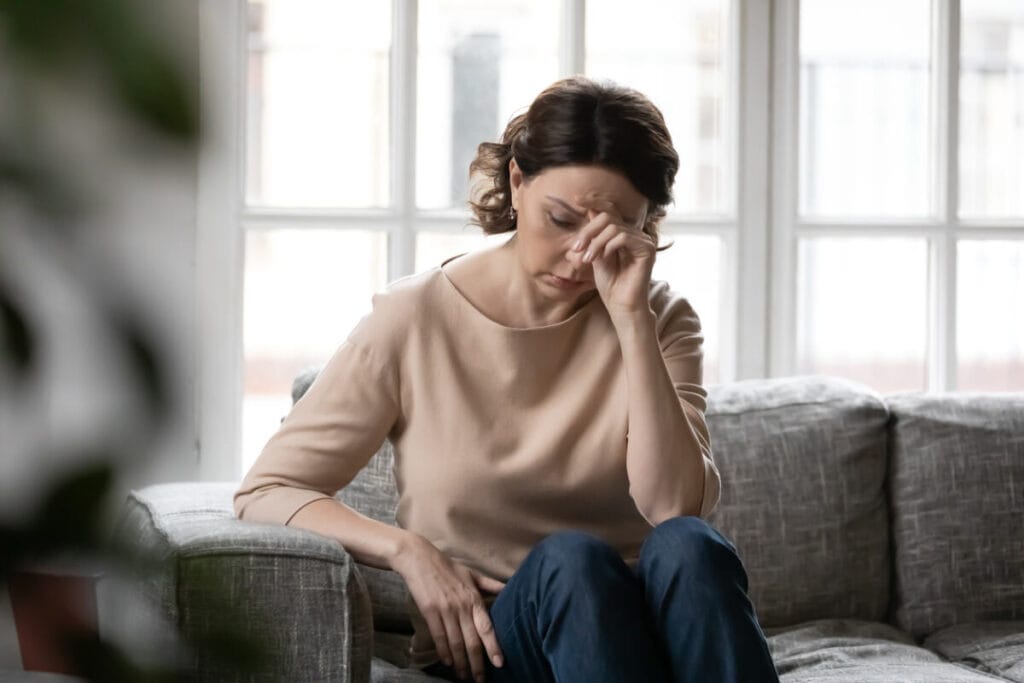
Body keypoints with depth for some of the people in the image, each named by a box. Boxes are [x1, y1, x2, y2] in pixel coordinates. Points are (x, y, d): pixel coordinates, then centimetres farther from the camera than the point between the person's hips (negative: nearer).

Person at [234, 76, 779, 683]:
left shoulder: (658, 319, 3)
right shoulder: (414, 320, -2)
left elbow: (676, 507, -13)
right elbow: (266, 492, 0)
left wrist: (631, 319, -19)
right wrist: (407, 550, -15)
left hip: (639, 627, 2)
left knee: (686, 545, -32)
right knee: (572, 557, -34)